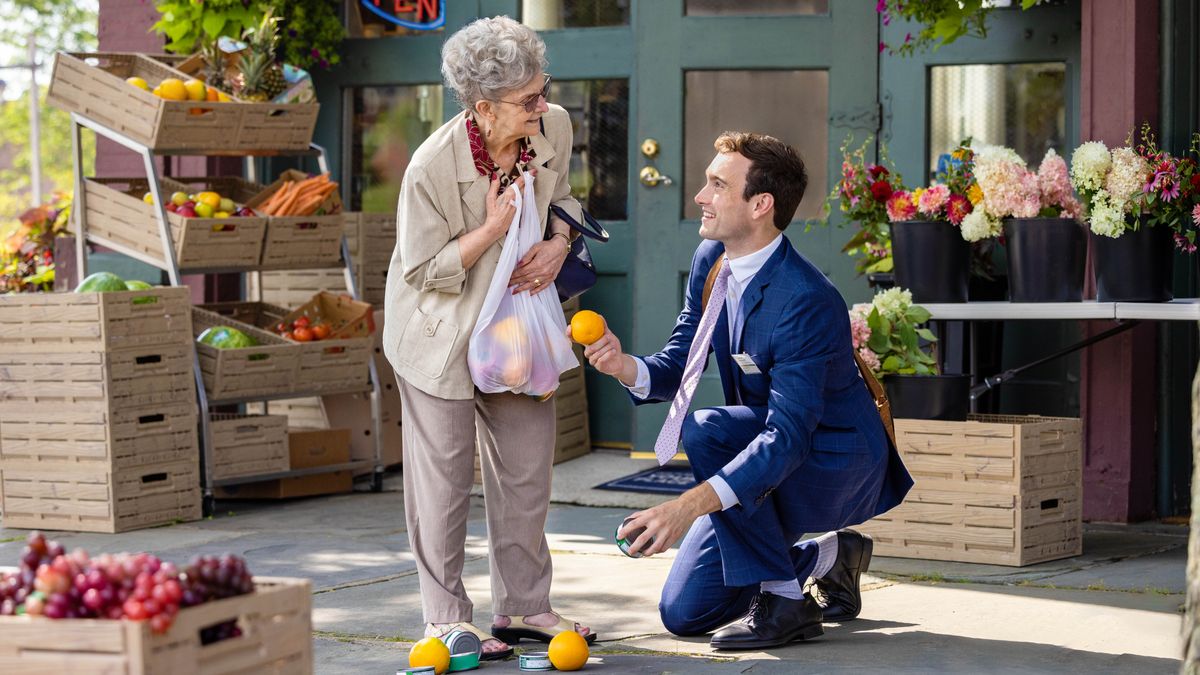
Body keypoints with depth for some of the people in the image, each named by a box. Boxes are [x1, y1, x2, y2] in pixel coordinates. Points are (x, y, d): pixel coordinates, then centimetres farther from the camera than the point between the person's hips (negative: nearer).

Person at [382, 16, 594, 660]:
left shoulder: (555, 128, -13)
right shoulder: (433, 165, -28)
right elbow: (424, 271, -19)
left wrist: (558, 243, -11)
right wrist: (493, 228, -30)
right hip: (441, 330, -6)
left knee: (527, 464, 10)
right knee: (443, 473, 0)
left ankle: (522, 605, 23)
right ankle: (445, 617, 11)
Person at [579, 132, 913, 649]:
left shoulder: (806, 301, -31)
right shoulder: (710, 259, -5)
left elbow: (788, 436, -38)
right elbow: (680, 362, -2)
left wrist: (690, 505, -48)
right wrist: (627, 368, -27)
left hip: (838, 467, -8)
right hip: (762, 461, 8)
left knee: (705, 431, -34)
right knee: (685, 613, 6)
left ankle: (784, 597, -19)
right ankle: (827, 557, 26)